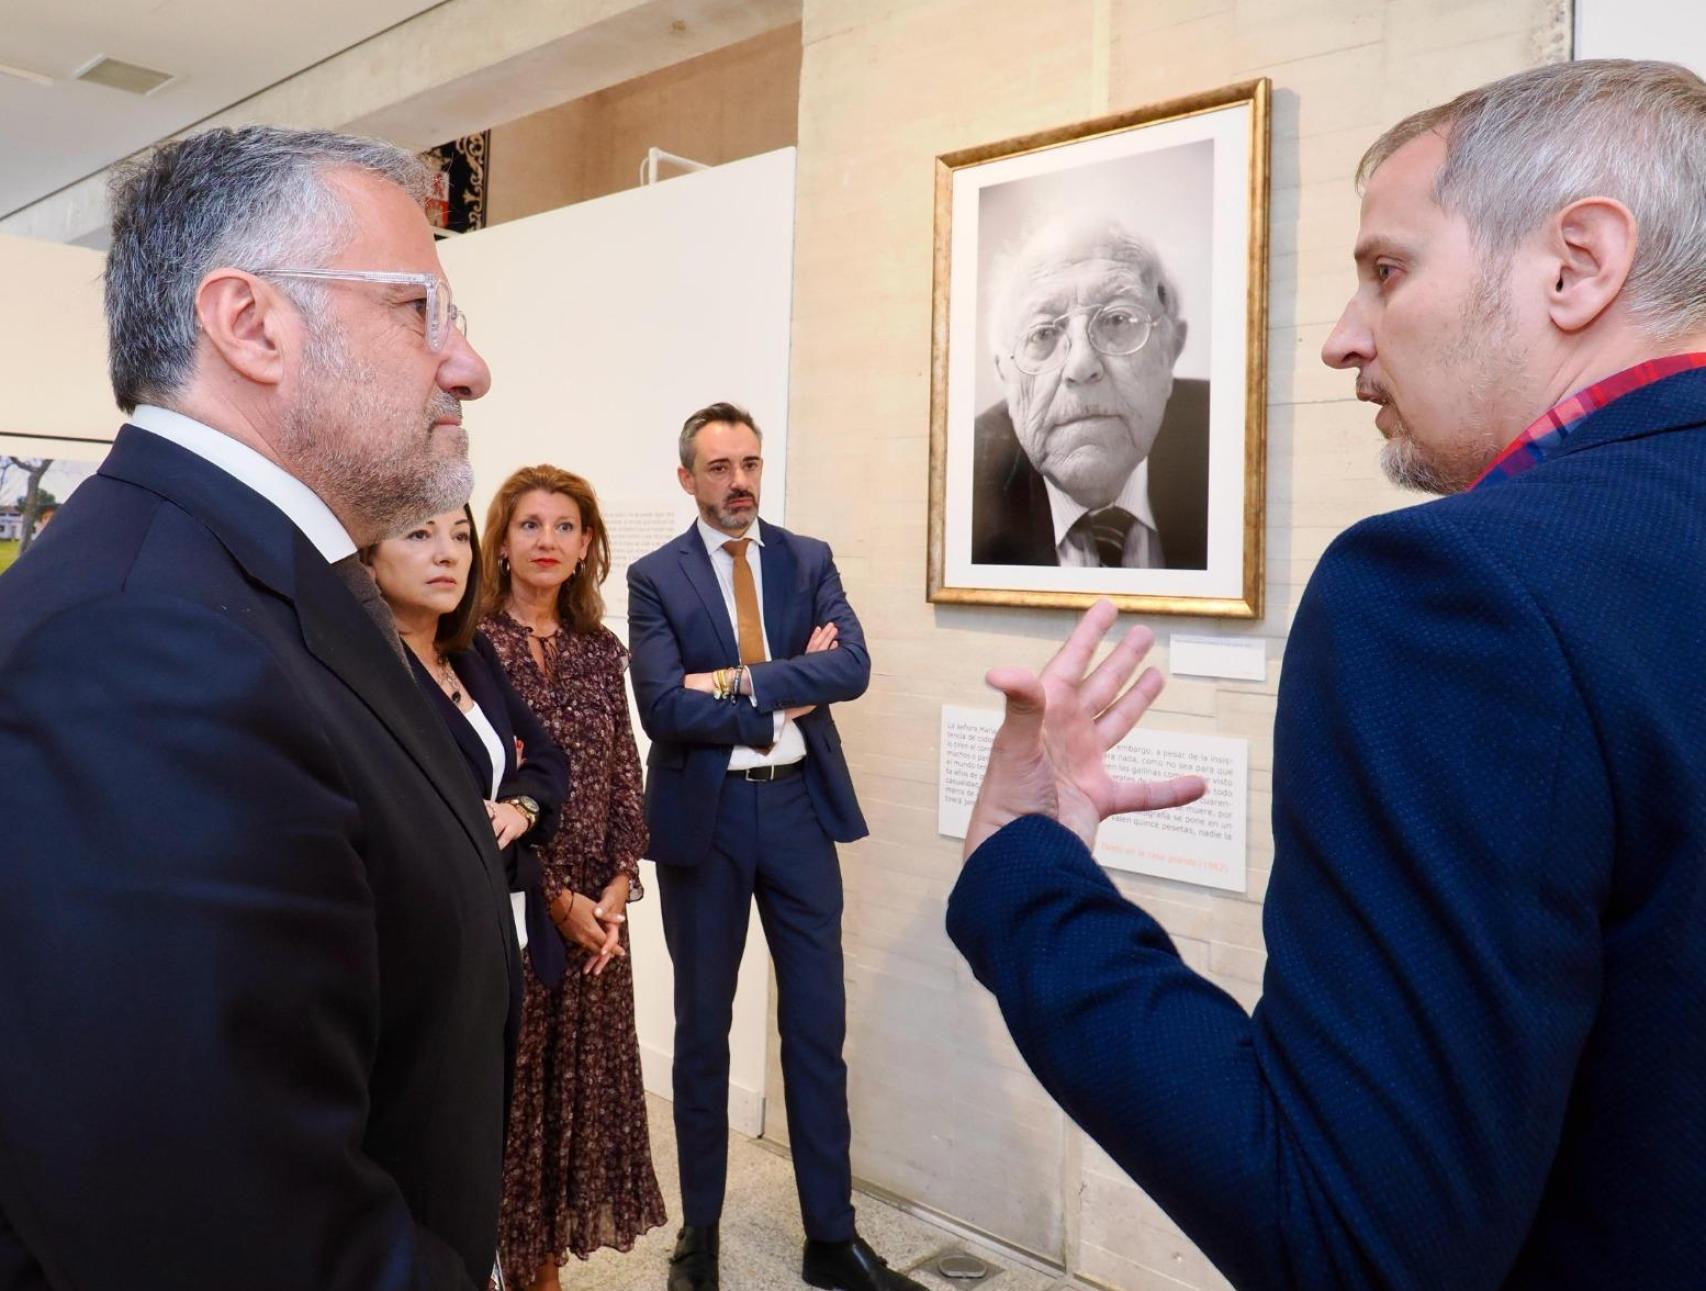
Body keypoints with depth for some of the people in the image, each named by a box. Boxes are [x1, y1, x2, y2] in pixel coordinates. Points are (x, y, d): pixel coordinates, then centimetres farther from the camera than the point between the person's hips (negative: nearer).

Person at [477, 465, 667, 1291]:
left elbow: (624, 780, 7)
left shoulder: (602, 650, 7)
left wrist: (618, 886, -6)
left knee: (576, 1087, 12)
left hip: (594, 910, 5)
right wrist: (555, 899, -12)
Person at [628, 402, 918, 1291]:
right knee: (702, 1027, 12)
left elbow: (852, 667, -11)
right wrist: (788, 698, -14)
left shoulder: (808, 560, 5)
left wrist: (740, 679, -18)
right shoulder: (656, 577, -2)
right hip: (703, 814, -1)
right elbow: (663, 708, -15)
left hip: (799, 805, 2)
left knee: (818, 1026, 8)